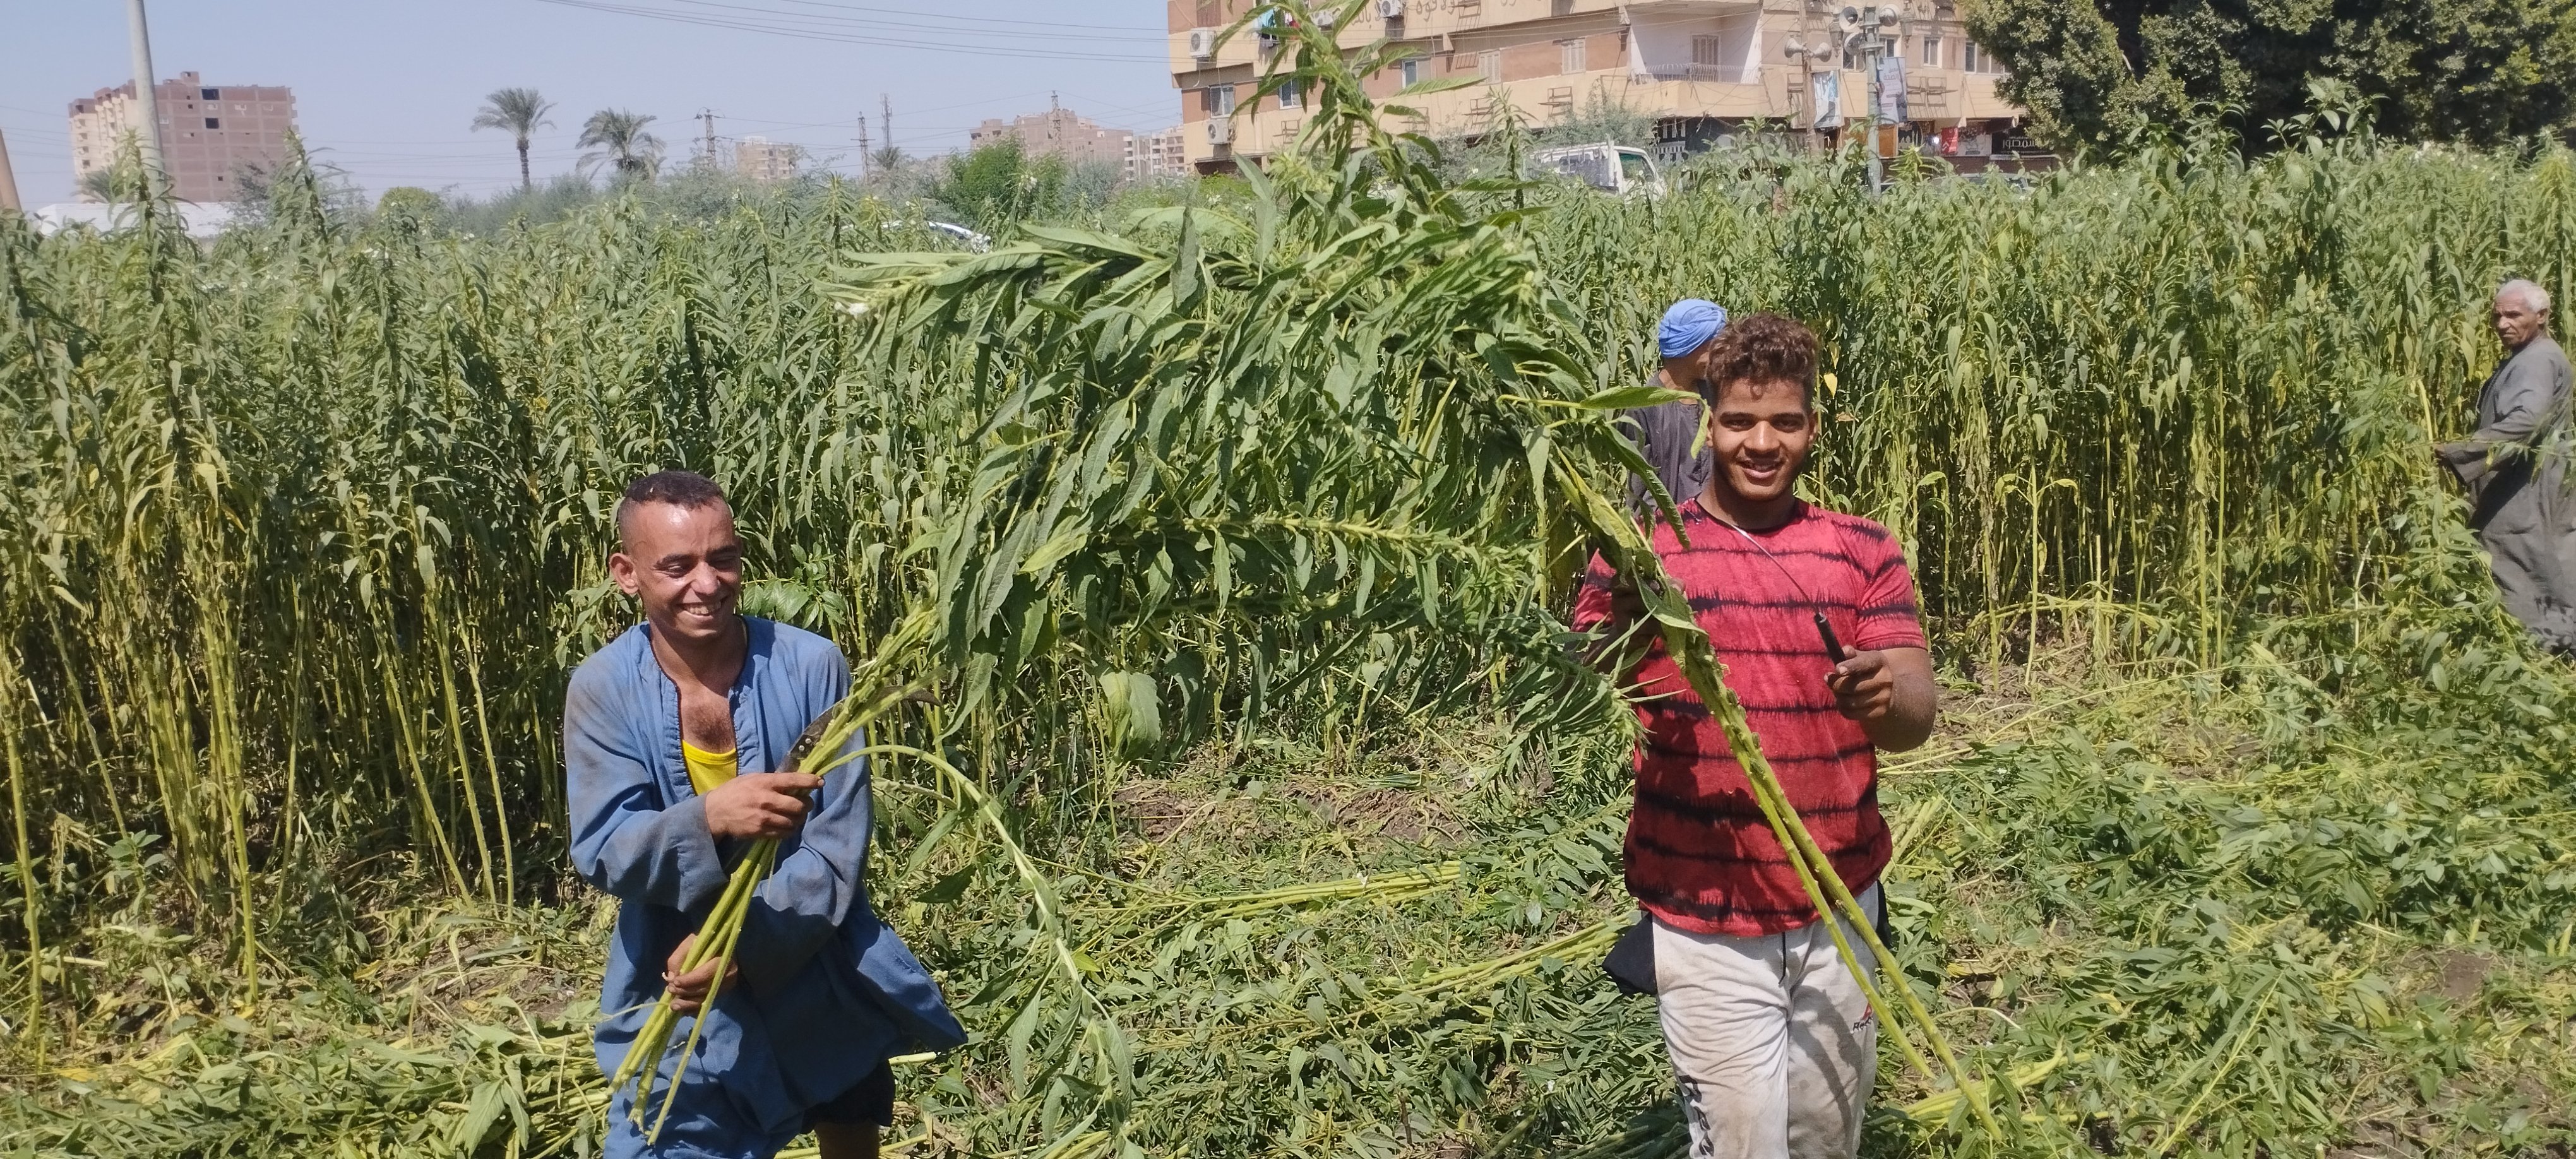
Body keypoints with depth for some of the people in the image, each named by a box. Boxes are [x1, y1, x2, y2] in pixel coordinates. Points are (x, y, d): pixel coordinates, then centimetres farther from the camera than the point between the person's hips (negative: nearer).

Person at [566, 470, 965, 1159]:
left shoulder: (810, 667, -16)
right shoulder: (604, 688, -12)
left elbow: (838, 848, -16)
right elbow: (601, 853, -19)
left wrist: (737, 944, -28)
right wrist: (708, 819, -39)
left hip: (821, 977, 1)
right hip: (683, 996, 0)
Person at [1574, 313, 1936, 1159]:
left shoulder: (1864, 551, 2)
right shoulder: (1641, 551, -6)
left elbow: (1916, 718, -5)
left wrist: (1884, 697, -29)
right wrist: (1617, 628, -35)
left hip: (1839, 909, 4)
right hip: (1706, 920, -3)